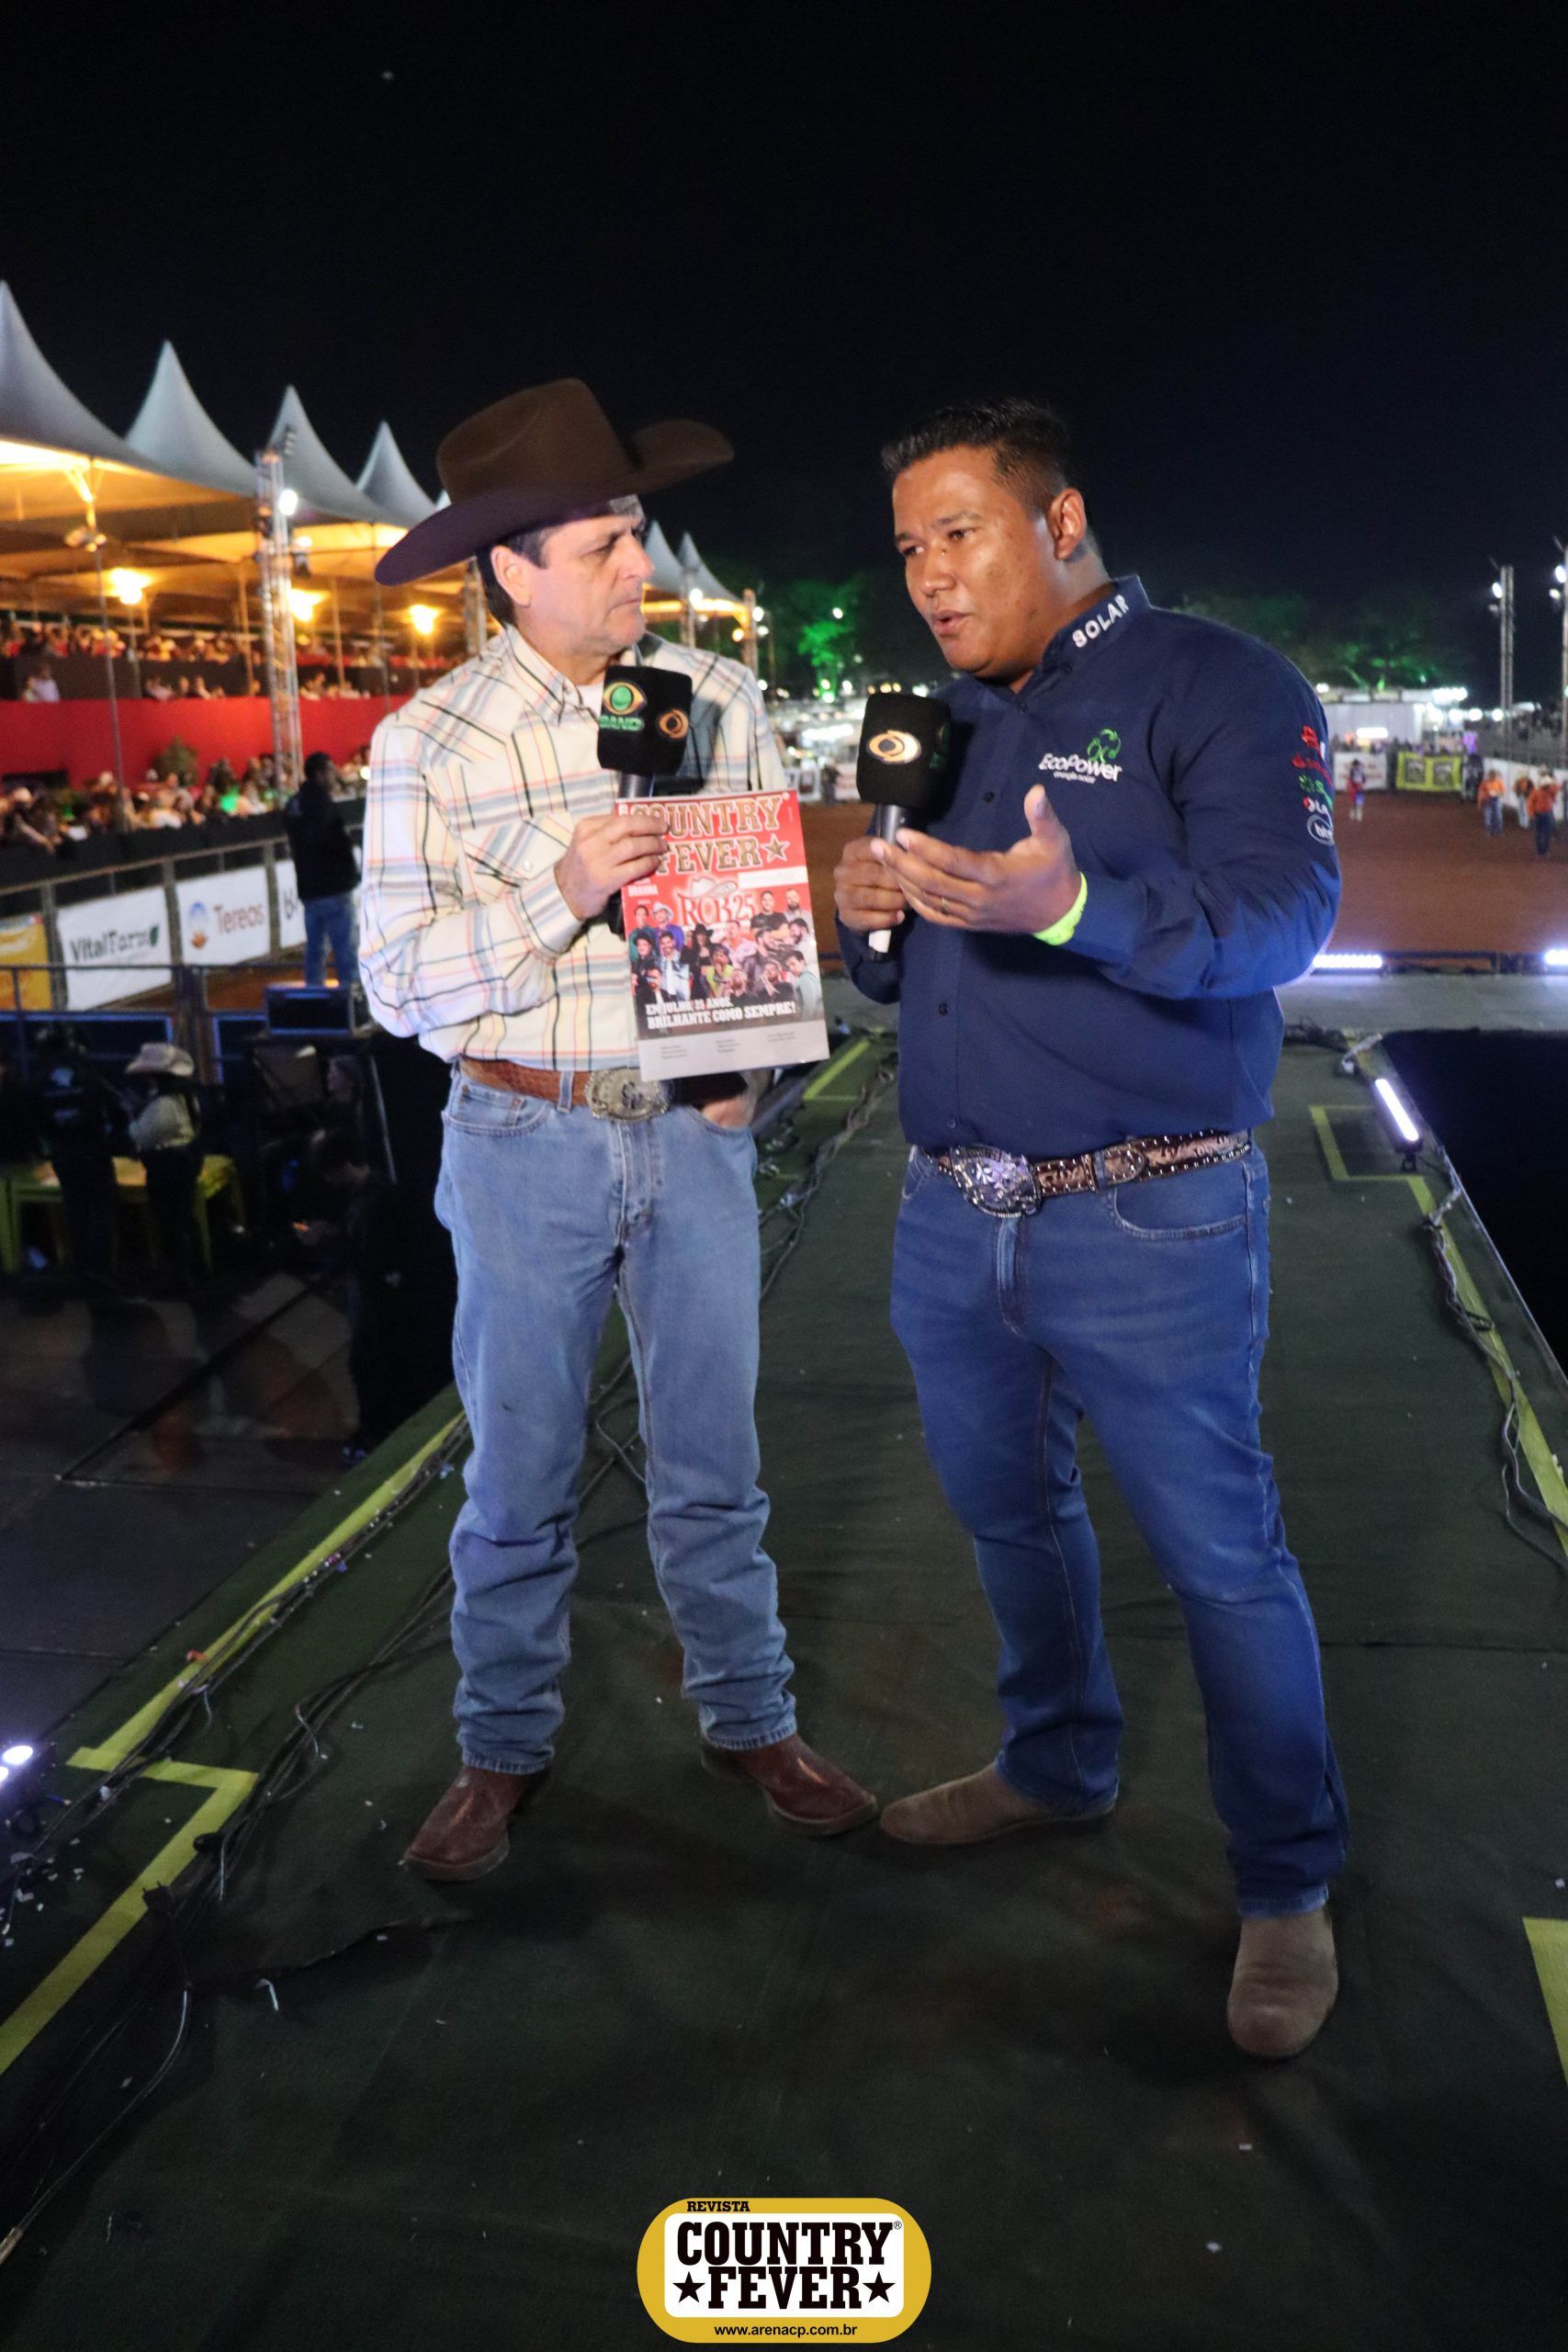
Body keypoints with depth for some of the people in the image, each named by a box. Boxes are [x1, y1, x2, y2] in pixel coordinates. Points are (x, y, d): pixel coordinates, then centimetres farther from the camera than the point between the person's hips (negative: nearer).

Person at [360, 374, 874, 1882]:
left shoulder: (719, 700, 3)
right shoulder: (429, 742, -4)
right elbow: (400, 979, -8)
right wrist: (564, 889, -21)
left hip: (696, 1132, 2)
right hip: (526, 1141, -2)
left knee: (712, 1459, 12)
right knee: (519, 1474, 9)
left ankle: (748, 1720, 30)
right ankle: (503, 1751, 28)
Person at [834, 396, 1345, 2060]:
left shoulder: (1215, 686, -6)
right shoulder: (942, 725, 15)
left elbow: (1281, 910, -20)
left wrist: (1070, 907, -37)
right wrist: (868, 919, -5)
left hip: (1145, 1221, -6)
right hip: (950, 1214, 7)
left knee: (1219, 1557, 2)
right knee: (1006, 1512, 19)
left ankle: (1287, 1886, 21)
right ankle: (1056, 1766, 42)